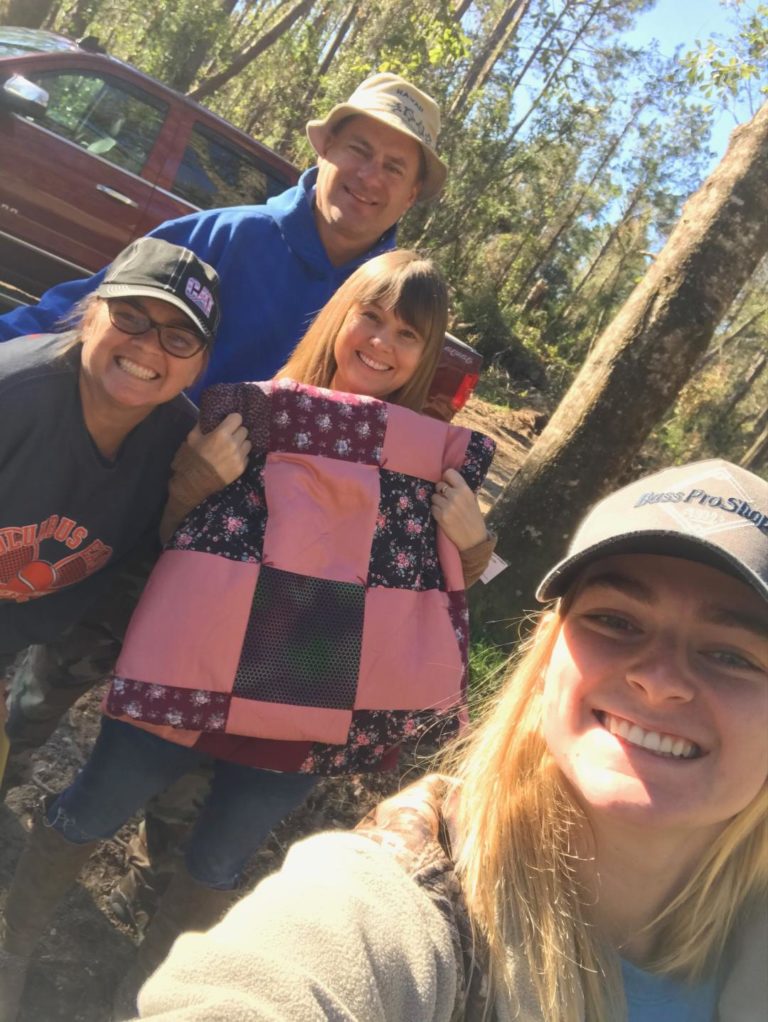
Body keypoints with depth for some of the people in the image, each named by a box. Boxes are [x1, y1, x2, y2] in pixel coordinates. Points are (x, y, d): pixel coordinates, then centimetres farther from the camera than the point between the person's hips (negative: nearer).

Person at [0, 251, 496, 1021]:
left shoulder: (440, 459, 2)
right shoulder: (255, 407, -3)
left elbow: (456, 578, 11)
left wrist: (473, 538, -7)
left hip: (319, 695, 2)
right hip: (202, 664, -1)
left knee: (220, 859, 17)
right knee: (92, 812, 15)